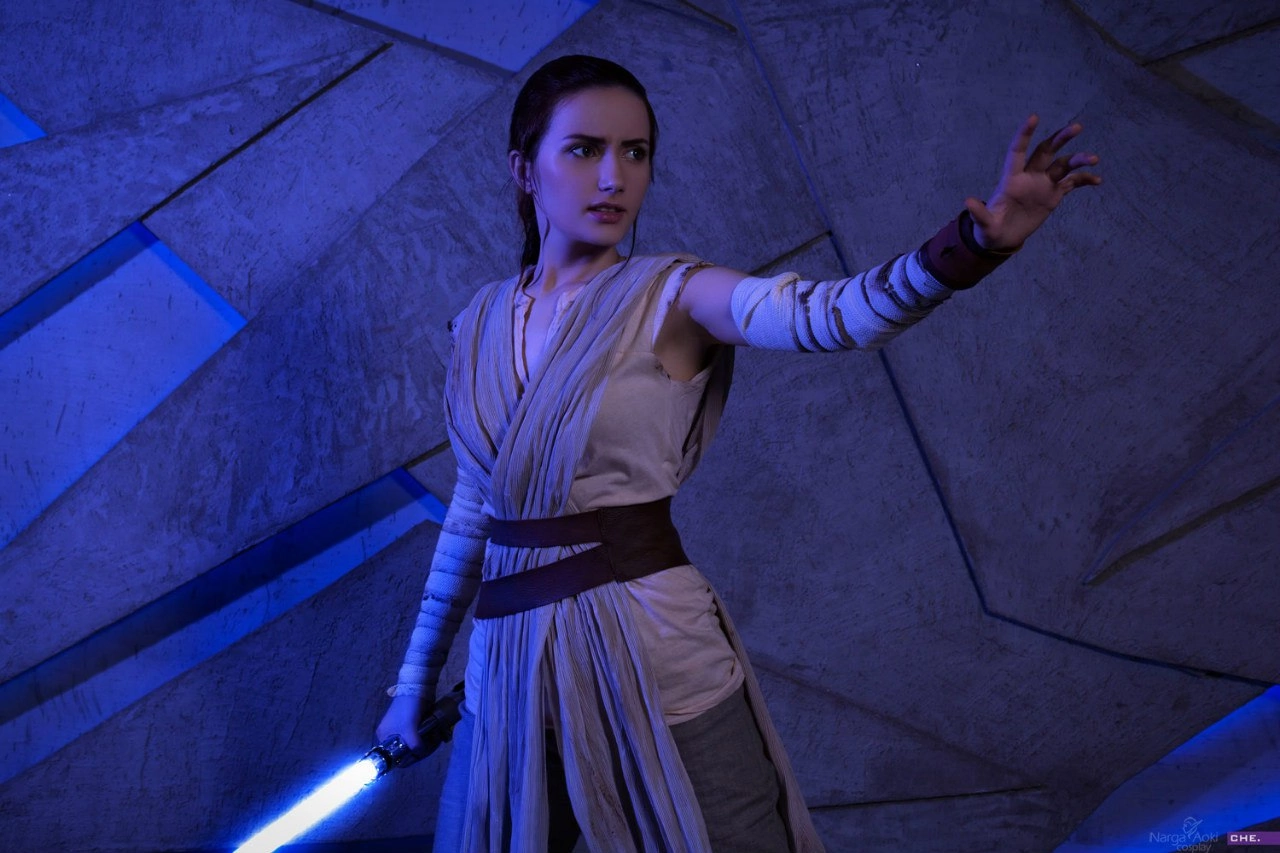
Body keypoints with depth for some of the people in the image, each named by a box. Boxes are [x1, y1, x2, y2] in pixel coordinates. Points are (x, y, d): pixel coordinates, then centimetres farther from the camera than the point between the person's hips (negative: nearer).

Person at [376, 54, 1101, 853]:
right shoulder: (482, 324, 7)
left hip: (656, 655, -4)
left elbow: (827, 313, -24)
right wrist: (417, 680, 20)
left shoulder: (671, 295, -5)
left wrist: (971, 243, -43)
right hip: (508, 671, 4)